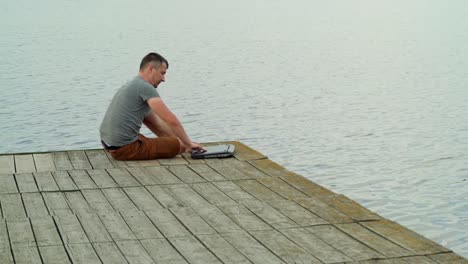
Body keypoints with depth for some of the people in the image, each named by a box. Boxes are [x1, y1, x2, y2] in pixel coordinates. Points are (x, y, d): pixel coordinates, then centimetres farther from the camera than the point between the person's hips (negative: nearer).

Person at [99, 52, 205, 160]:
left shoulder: (133, 85, 20)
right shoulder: (145, 87, -12)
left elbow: (156, 124, 23)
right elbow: (172, 120, -16)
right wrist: (188, 143, -3)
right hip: (124, 148, -10)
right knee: (178, 145, -5)